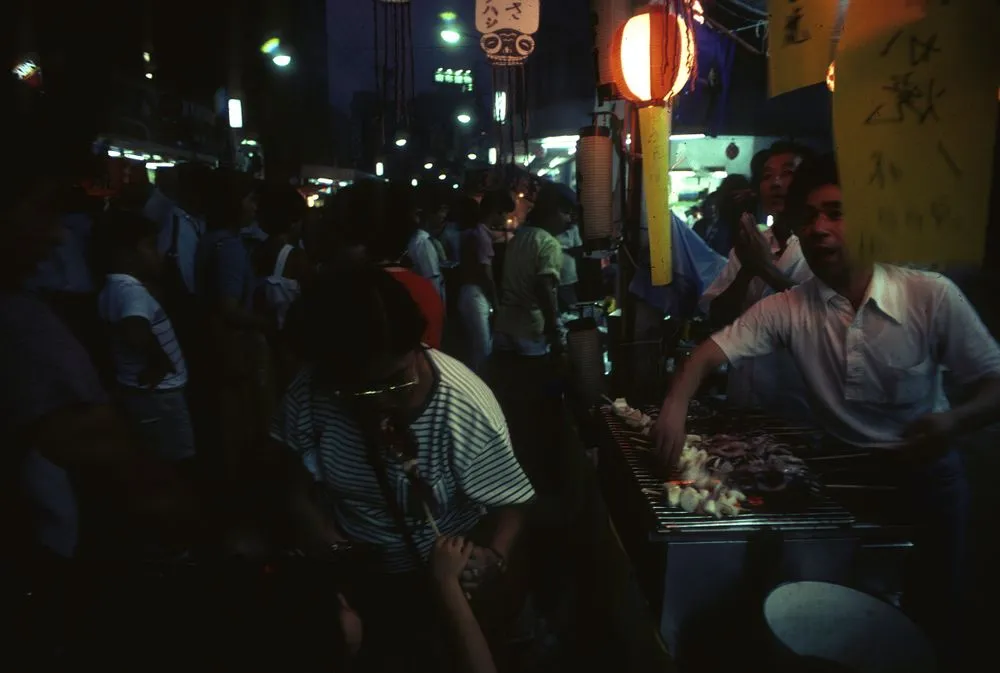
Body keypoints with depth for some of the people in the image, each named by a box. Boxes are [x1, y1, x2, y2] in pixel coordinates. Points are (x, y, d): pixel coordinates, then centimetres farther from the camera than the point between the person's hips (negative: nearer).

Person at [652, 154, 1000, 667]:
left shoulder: (931, 296, -17)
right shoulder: (787, 309, -13)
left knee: (933, 604, 6)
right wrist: (675, 404, -37)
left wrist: (955, 421, -33)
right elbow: (712, 351, -17)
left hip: (922, 469, -1)